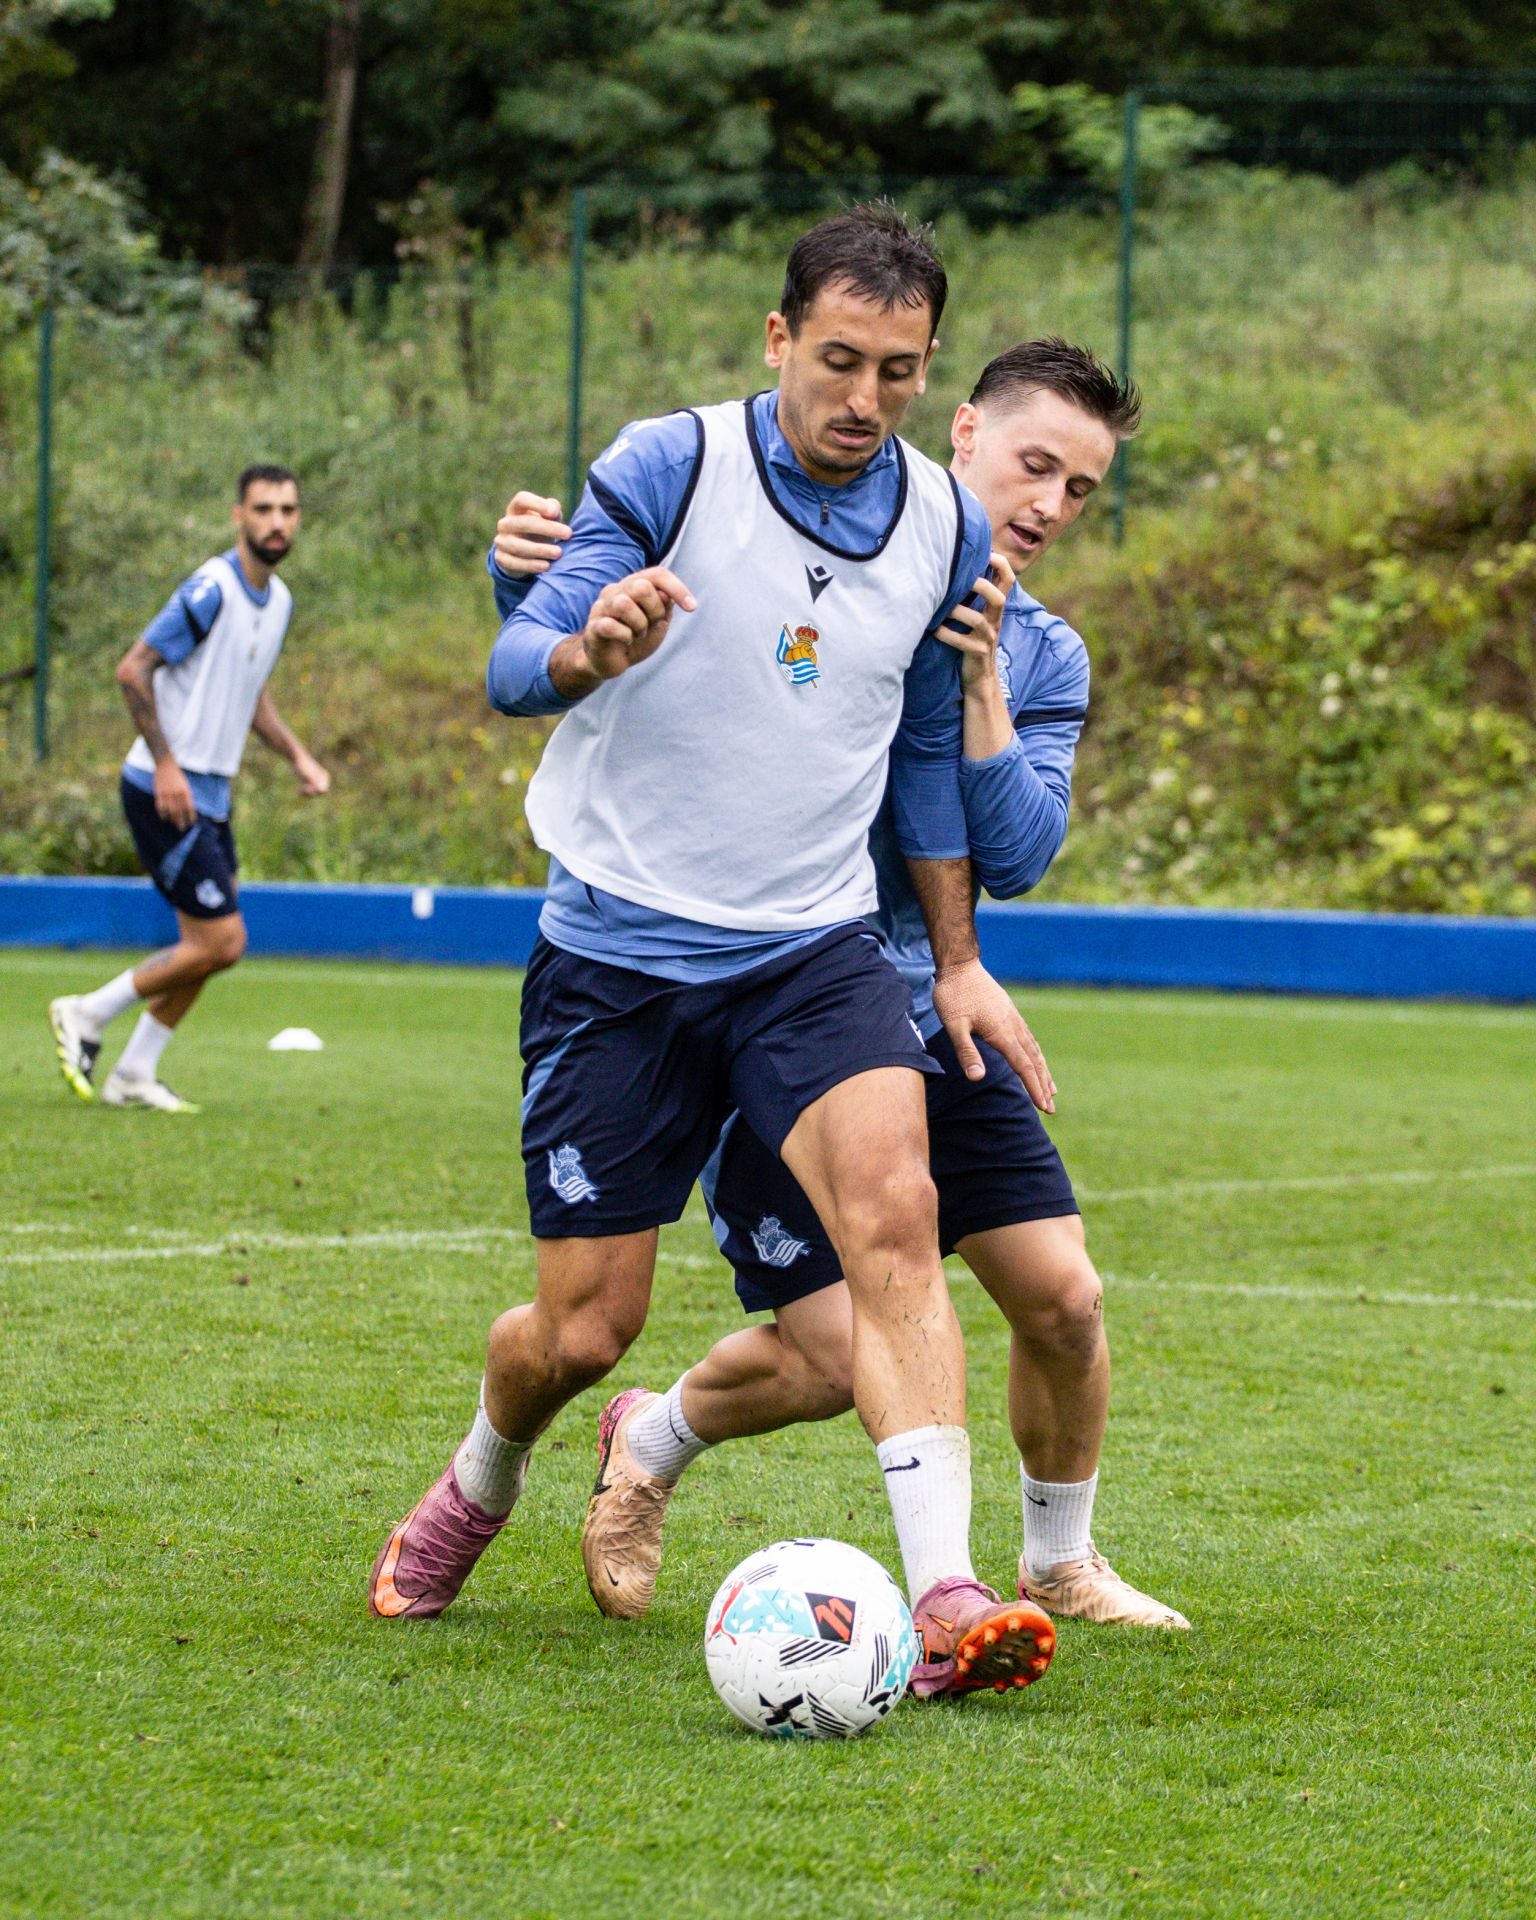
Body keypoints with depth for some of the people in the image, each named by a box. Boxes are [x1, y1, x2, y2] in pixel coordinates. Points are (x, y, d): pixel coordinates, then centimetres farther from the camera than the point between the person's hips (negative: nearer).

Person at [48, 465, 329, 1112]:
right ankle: (88, 1015, 5)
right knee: (222, 942, -11)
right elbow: (132, 670, -18)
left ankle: (134, 1076, 17)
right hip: (166, 791, -9)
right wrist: (166, 764, -21)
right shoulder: (211, 590, -17)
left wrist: (297, 756, 13)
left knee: (205, 945, 8)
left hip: (210, 796, 9)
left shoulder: (279, 600, 11)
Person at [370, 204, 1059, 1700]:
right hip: (619, 949, -2)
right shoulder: (667, 468, -10)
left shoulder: (944, 528, 3)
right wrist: (587, 647, -41)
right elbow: (513, 671, -18)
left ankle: (944, 1601, -32)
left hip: (815, 950, 2)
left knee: (895, 1215, -24)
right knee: (584, 1330, 2)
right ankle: (476, 1489, 37)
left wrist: (959, 962, 19)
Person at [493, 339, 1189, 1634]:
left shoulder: (1043, 660, 6)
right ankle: (653, 1443, 22)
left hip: (924, 1011, 4)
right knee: (834, 1358, -10)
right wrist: (530, 567, -24)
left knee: (1064, 1299, -4)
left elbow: (1014, 859, -8)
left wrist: (978, 679, -19)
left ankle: (1062, 1560, 22)